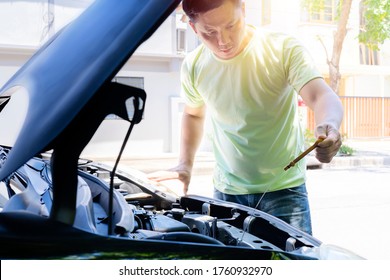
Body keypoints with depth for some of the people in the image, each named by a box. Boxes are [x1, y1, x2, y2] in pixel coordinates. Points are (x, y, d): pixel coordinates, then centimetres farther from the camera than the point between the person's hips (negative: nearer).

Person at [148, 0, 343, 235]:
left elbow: (322, 96, -28)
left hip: (284, 189, -3)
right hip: (227, 191, 3)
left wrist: (329, 126, -50)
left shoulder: (284, 49, -15)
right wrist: (185, 164, 10)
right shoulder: (194, 65, -3)